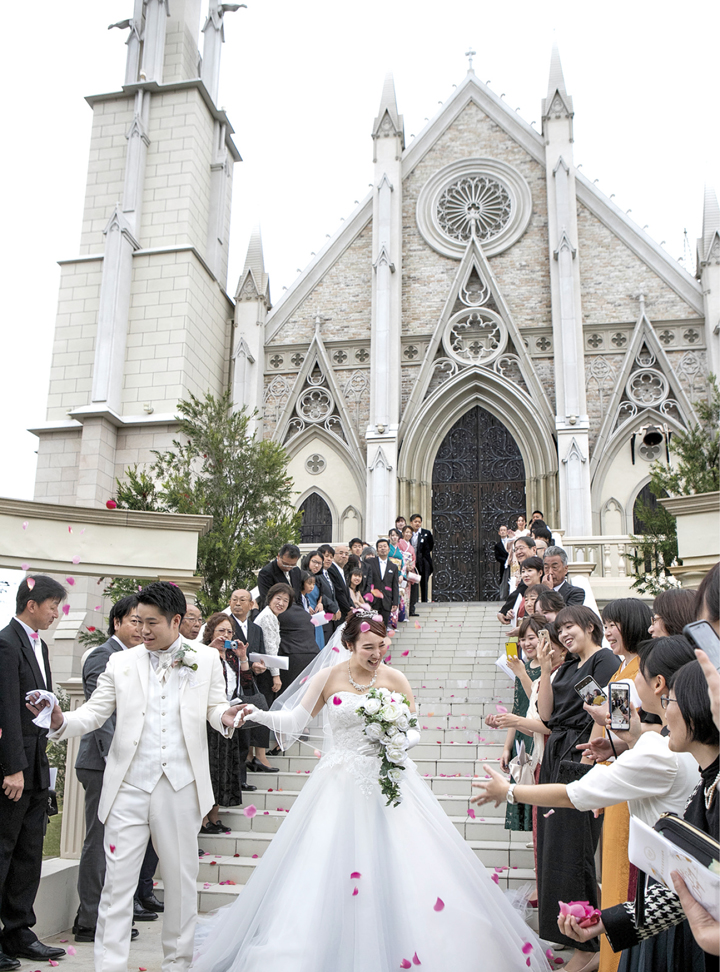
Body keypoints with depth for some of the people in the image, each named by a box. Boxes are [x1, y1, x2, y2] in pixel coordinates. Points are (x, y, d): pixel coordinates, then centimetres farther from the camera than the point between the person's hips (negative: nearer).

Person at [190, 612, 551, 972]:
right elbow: (296, 720, -3)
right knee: (328, 870, 1)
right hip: (341, 784, 0)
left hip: (389, 781, 1)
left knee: (398, 867, -2)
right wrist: (260, 715, -20)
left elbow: (414, 730, 6)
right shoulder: (327, 678, -4)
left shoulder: (395, 680, -1)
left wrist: (399, 744, -16)